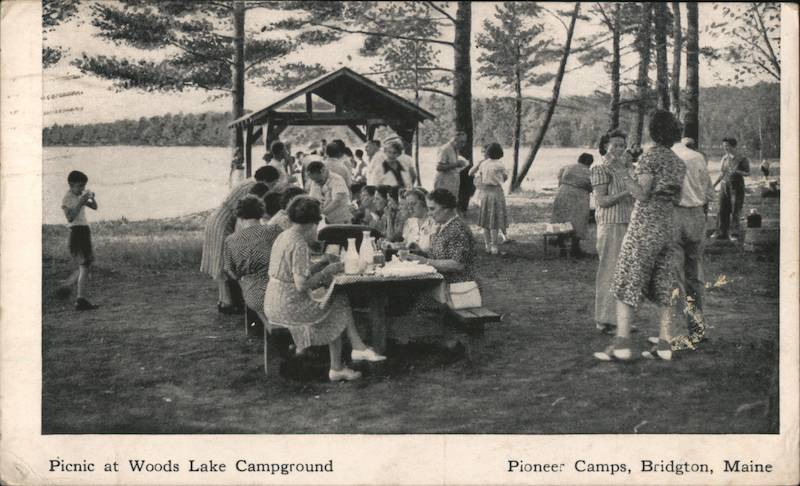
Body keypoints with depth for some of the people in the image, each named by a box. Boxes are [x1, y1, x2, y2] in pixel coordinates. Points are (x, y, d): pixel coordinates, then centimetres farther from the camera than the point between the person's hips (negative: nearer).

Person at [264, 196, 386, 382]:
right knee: (339, 305, 8)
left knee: (338, 299, 12)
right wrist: (328, 271, -12)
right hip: (289, 306, -9)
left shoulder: (283, 237, 12)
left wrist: (322, 263, 12)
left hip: (274, 304, 9)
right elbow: (302, 285, -23)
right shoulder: (299, 244, -18)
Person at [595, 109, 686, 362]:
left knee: (627, 283, -5)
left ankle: (621, 344, -12)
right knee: (661, 285, 10)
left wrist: (623, 175, -14)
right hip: (667, 227, 7)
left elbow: (642, 194, -14)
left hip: (645, 224, -7)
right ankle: (664, 345, 7)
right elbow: (677, 199, 15)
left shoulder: (650, 155, -8)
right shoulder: (678, 161, 13)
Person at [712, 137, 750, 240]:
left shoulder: (742, 159, -8)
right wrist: (713, 185, 12)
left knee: (735, 210, -3)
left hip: (737, 186, -5)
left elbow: (748, 173, -5)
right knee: (723, 209, 4)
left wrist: (737, 171, -23)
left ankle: (736, 232, 9)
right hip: (724, 185, 5)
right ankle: (722, 233, 11)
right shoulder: (725, 158, 7)